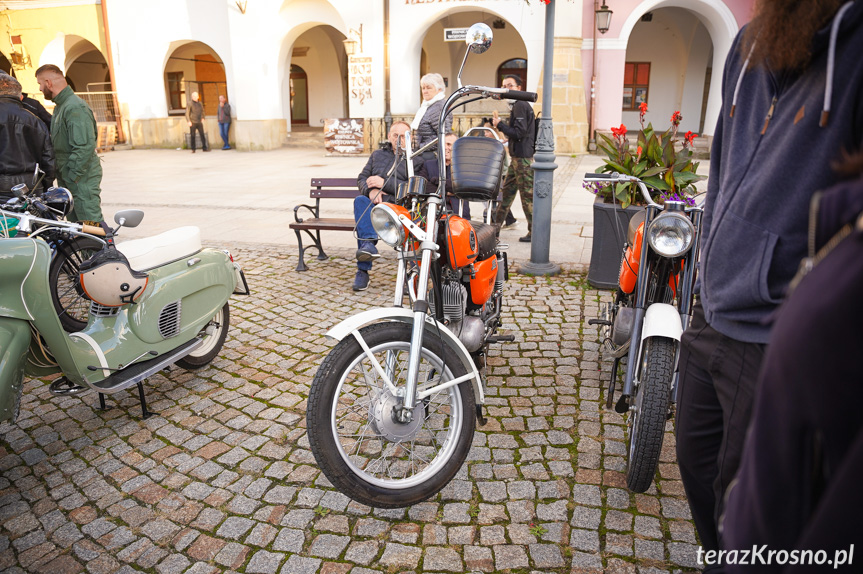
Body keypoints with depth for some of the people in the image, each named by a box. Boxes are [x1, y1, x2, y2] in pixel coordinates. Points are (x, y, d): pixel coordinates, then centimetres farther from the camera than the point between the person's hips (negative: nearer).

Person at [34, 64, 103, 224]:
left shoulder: (75, 107, -16)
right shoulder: (60, 106, 18)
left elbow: (85, 147, -23)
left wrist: (72, 178, -21)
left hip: (82, 181, -10)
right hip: (67, 179, 10)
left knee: (92, 226, -11)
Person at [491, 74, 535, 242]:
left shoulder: (520, 105, -14)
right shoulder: (517, 105, 18)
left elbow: (519, 133, -21)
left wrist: (500, 124, -12)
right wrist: (500, 123, 12)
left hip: (523, 157, -11)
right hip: (517, 156, 11)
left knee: (527, 194, -5)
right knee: (507, 190, 15)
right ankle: (495, 225, 24)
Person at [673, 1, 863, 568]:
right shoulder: (750, 46, 8)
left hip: (774, 345, -8)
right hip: (710, 316, 8)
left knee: (740, 503, 11)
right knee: (697, 462, 24)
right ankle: (716, 559, 49)